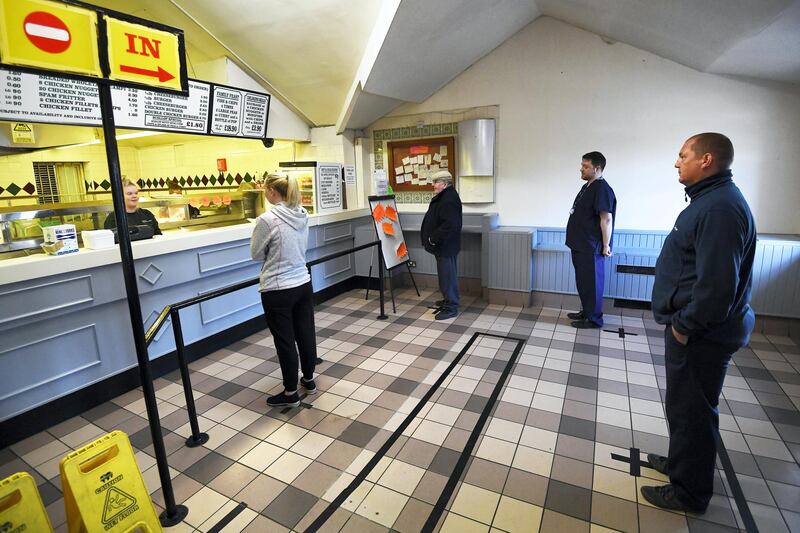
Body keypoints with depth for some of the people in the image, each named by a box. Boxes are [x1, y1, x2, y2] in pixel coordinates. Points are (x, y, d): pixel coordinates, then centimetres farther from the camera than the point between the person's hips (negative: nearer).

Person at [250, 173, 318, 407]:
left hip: (278, 290, -7)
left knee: (285, 341, 7)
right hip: (303, 284, 7)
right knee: (306, 333, 18)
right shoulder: (302, 214, 2)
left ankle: (291, 393, 22)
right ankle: (309, 379, 37)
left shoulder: (267, 220, -19)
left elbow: (256, 254, -5)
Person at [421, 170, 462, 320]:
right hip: (442, 245, 11)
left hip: (446, 246, -11)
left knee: (447, 275, -4)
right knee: (446, 274, 19)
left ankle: (451, 307, 4)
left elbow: (449, 225, -30)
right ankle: (448, 300, 33)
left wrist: (434, 238, -23)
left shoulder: (449, 200, -21)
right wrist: (432, 238, 14)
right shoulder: (443, 197, 13)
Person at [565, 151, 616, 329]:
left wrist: (606, 245, -19)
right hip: (580, 245, 10)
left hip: (591, 248, -10)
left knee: (592, 282, 0)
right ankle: (586, 311, 29)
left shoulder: (602, 189, -16)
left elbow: (606, 219, -20)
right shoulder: (587, 186, 14)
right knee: (583, 281, 17)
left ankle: (594, 318, 11)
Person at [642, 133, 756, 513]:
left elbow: (717, 284, -29)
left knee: (691, 409, 5)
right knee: (686, 404, 23)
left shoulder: (720, 208, -23)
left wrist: (685, 326, -18)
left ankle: (689, 492, 23)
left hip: (700, 334, -10)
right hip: (695, 327, 10)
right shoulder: (711, 199, 11)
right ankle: (681, 461, 43)